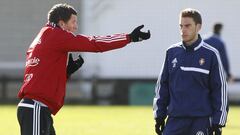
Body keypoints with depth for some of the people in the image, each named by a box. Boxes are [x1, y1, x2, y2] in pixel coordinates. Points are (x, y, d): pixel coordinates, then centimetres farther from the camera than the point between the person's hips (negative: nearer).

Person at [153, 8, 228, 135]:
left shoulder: (210, 54, -3)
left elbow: (220, 89, -1)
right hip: (175, 120, 3)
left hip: (202, 120, -3)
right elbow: (162, 85, 14)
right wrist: (159, 115, 10)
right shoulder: (172, 52, 7)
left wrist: (218, 122, -5)